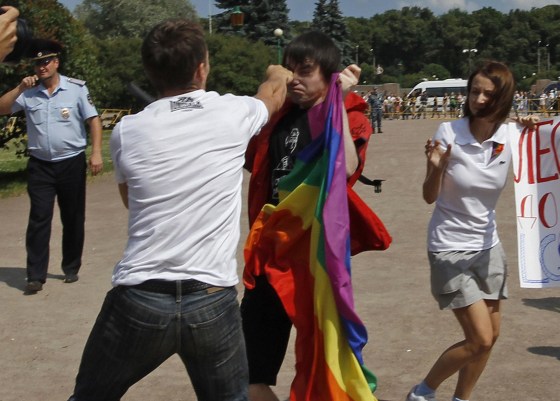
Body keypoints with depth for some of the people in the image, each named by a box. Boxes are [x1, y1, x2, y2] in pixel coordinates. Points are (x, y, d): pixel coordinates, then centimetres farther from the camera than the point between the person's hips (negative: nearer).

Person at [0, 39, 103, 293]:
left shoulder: (76, 88, -3)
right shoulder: (28, 93, 2)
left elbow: (93, 120, -4)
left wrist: (96, 153, -13)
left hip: (71, 163, -1)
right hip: (40, 165, 1)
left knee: (73, 219, 9)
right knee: (39, 219, -4)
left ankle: (71, 268, 23)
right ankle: (36, 276, -2)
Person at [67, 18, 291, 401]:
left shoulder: (127, 131, 1)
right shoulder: (233, 114, -1)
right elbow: (273, 93, 24)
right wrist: (278, 73, 48)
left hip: (138, 301, 1)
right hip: (213, 302, 0)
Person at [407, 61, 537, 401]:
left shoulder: (512, 135, -8)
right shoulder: (448, 132, -17)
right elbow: (430, 197, -11)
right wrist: (436, 168, -32)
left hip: (488, 244, 5)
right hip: (450, 248, -5)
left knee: (491, 336, 11)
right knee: (480, 339, -9)